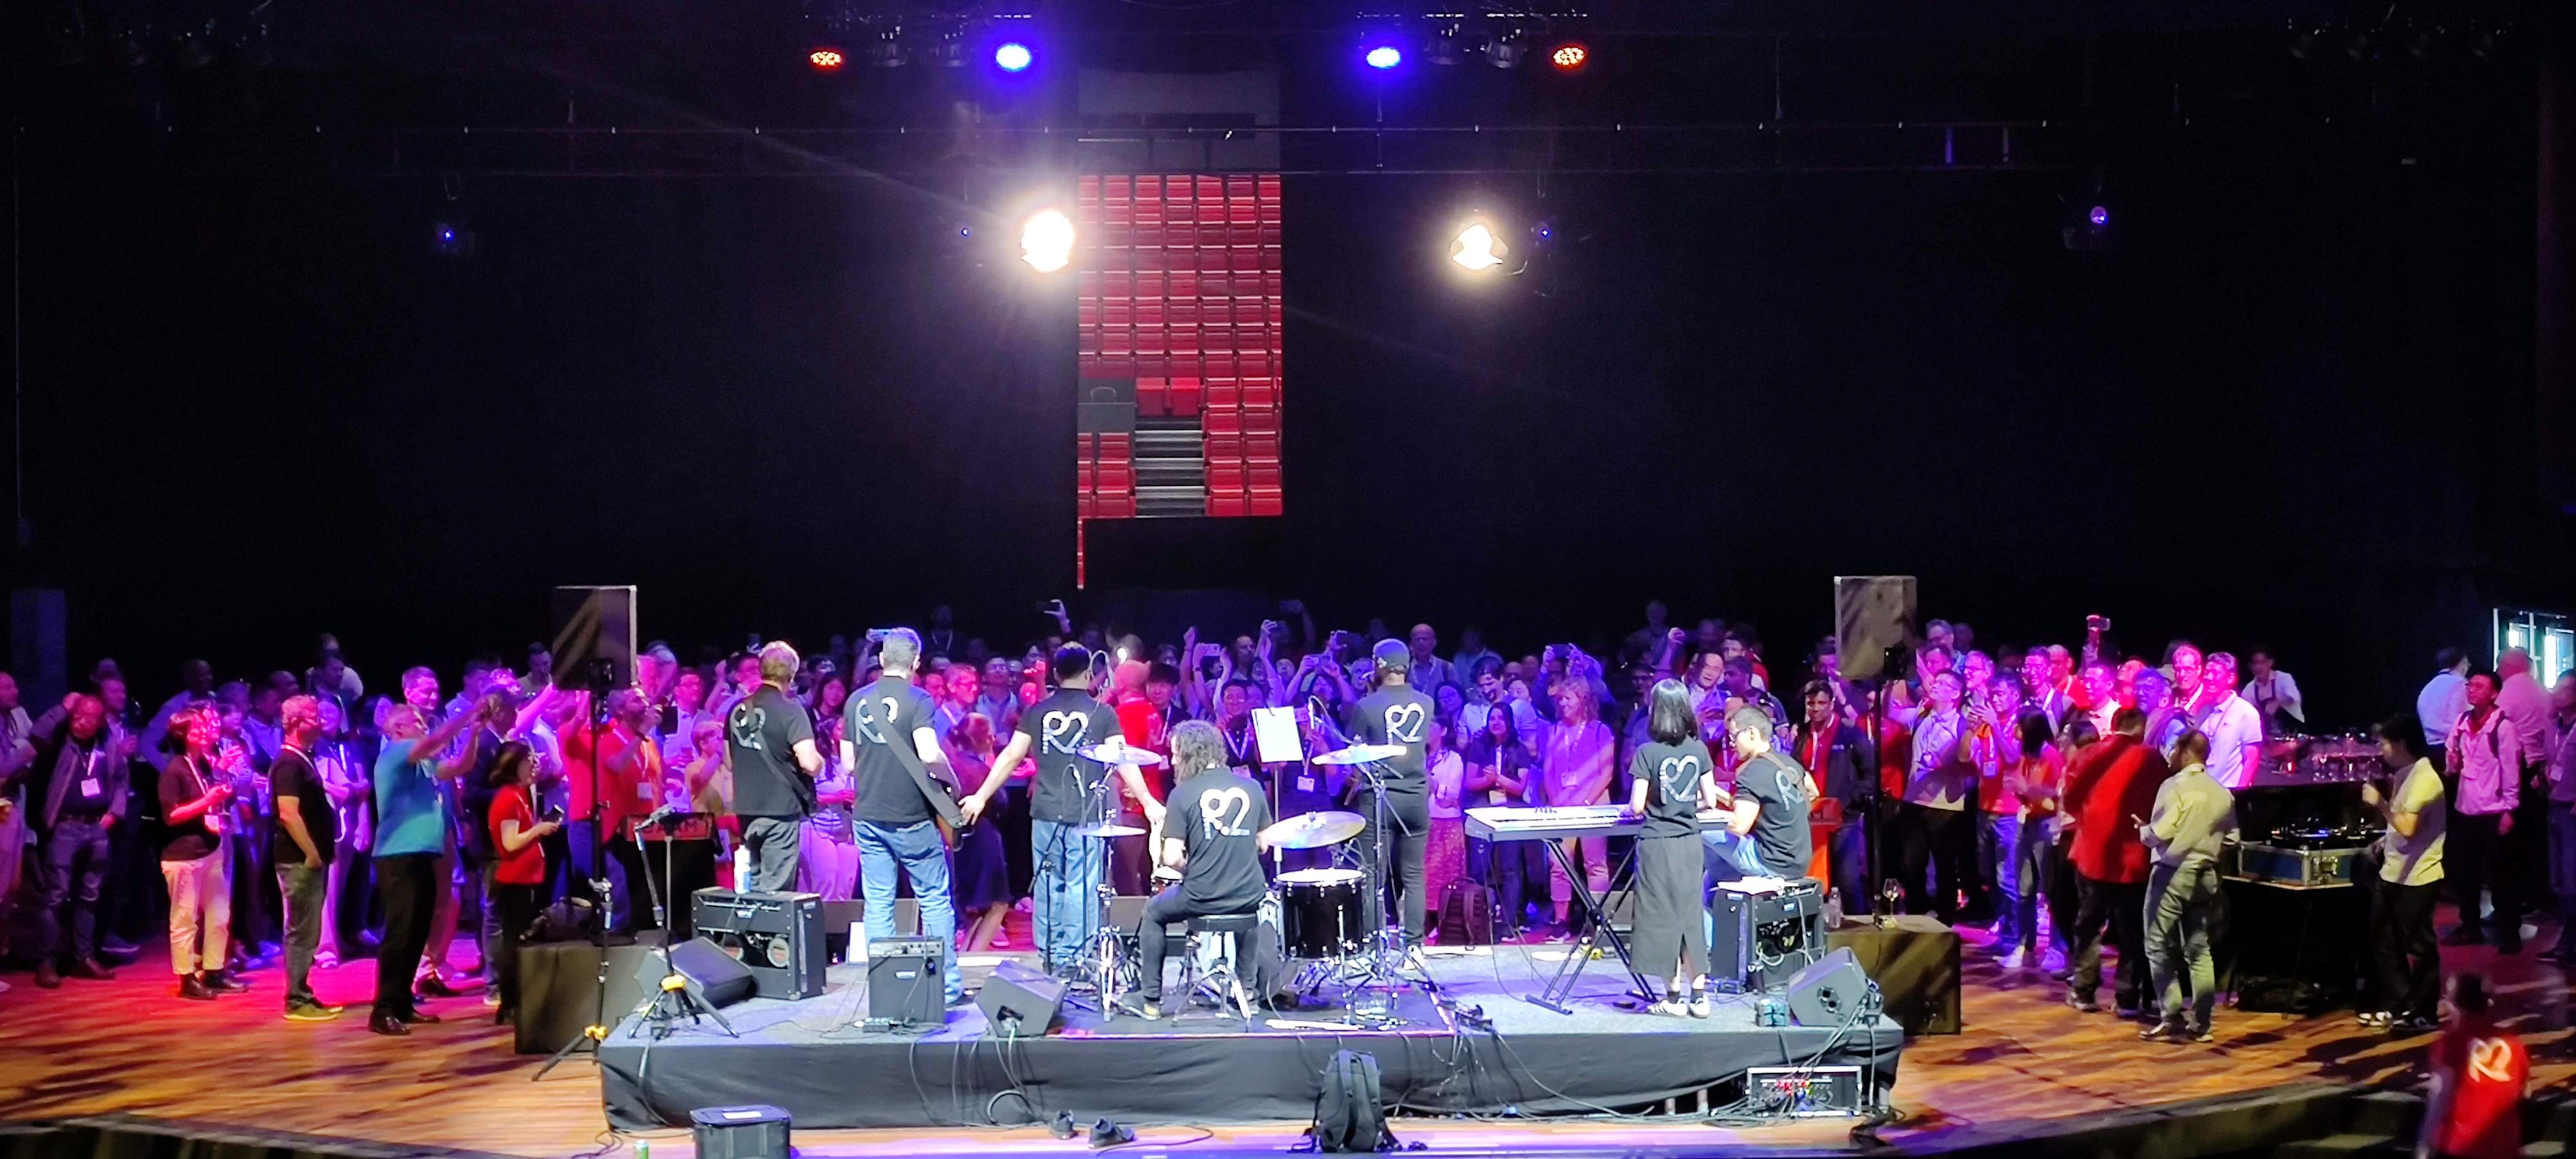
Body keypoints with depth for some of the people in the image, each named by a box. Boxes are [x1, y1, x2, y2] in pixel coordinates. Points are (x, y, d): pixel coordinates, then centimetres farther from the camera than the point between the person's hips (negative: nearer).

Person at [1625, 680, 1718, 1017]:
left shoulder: (1647, 753, -12)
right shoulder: (1699, 749, 0)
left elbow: (1637, 806, -13)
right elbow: (1709, 800, 4)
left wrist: (1633, 809, 9)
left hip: (1657, 843, -4)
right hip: (1689, 842, 4)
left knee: (1664, 916, 3)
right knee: (1690, 914, 10)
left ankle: (1674, 997, 8)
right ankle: (1699, 994, 10)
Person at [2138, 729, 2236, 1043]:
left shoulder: (2175, 785, -12)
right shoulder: (2223, 793, 7)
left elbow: (2161, 833, -19)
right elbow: (2231, 837, 11)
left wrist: (2142, 831, 0)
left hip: (2173, 873, -6)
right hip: (2205, 875, 6)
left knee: (2160, 947, 1)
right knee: (2198, 950, 9)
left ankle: (2173, 1018, -4)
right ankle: (2201, 1023, 8)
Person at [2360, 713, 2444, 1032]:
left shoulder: (2424, 778, -18)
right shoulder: (2403, 775, 11)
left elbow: (2409, 827, -24)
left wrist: (2380, 803, -18)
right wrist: (2386, 839, 11)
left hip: (2417, 876, -10)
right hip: (2393, 872, 10)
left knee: (2418, 945, 0)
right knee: (2383, 940, 14)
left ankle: (2421, 1013, 8)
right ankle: (2396, 1005, 24)